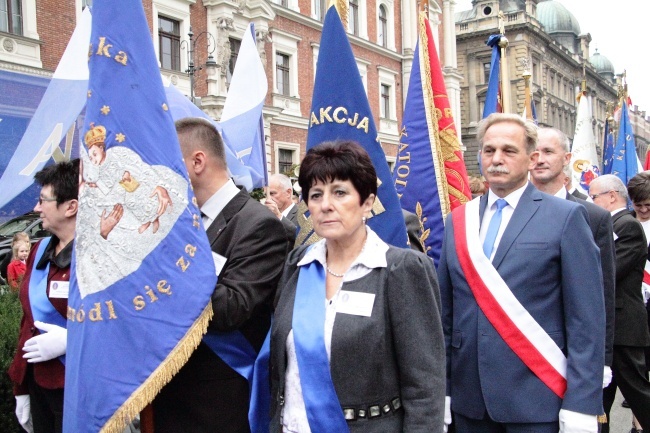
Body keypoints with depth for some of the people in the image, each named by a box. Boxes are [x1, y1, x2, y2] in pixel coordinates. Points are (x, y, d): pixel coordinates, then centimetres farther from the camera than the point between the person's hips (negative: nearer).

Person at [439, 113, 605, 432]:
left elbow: (587, 318, -7)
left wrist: (581, 404, -11)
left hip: (536, 401, -3)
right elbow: (446, 311, 9)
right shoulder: (458, 221, 7)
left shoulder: (565, 217, -5)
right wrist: (440, 388, 7)